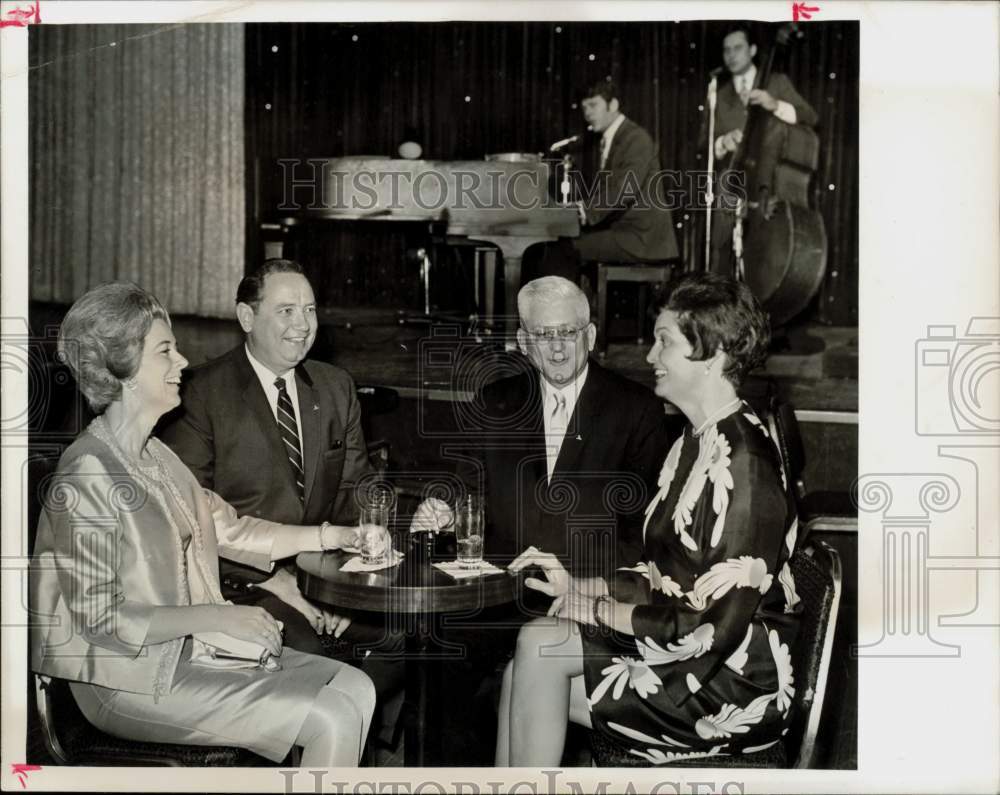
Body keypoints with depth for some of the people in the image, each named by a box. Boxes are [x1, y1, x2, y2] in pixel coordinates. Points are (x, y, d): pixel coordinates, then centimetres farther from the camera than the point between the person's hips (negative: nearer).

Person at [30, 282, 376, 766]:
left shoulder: (154, 456, 8)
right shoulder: (87, 475, -19)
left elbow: (228, 527, 15)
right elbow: (101, 618, -20)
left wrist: (332, 536, 9)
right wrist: (220, 617, -20)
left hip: (187, 648, 8)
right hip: (131, 680, -8)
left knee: (355, 688, -2)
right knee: (333, 719, -16)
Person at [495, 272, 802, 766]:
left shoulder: (740, 462, -20)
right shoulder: (696, 443, 12)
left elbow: (716, 625, -22)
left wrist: (599, 610, -13)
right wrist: (578, 585, 3)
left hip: (734, 684, -9)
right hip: (682, 656, 9)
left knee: (539, 646, -17)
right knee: (530, 661, -8)